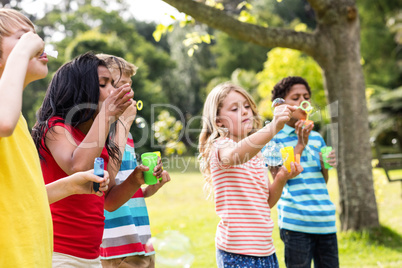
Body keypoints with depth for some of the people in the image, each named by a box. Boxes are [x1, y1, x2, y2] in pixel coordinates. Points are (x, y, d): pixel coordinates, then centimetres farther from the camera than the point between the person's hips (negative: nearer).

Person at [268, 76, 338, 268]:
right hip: (295, 222, -5)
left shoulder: (316, 137, 15)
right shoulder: (274, 137, -2)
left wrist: (326, 166, -2)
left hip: (325, 221, 6)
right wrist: (300, 145, -16)